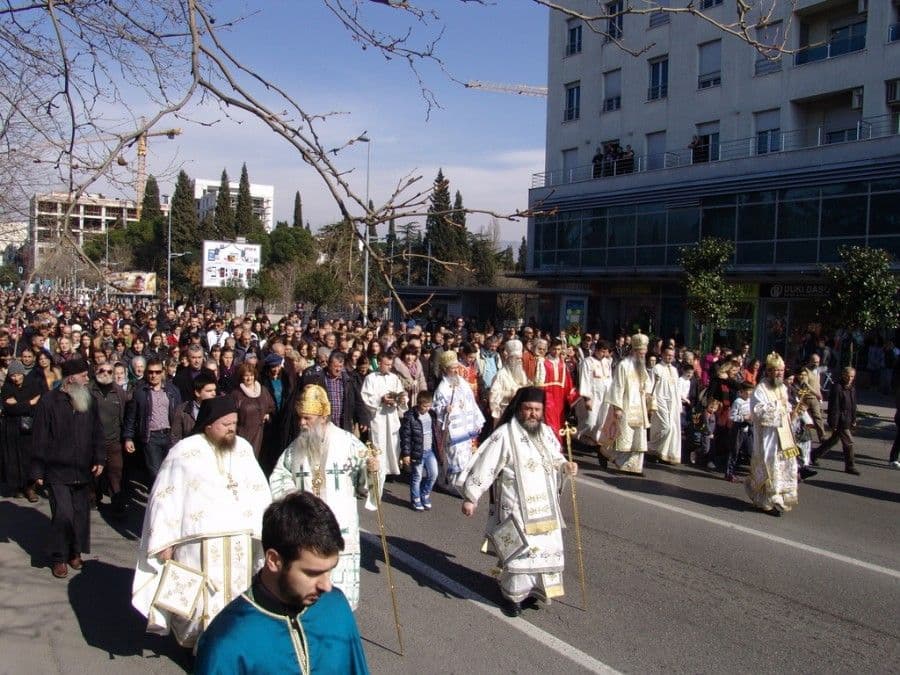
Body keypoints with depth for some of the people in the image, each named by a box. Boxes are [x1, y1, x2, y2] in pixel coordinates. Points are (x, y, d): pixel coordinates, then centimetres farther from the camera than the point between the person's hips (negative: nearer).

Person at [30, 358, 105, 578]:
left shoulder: (88, 401, 6)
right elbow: (39, 439, -6)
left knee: (81, 513, 9)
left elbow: (97, 433, 12)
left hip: (82, 471, 4)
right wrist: (37, 471, -7)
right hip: (58, 471, -4)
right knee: (63, 514, -10)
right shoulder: (49, 401, -8)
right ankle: (58, 558, 8)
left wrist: (99, 459, 1)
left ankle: (75, 552, 27)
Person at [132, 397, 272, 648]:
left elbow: (259, 492, 6)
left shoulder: (243, 448, 7)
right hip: (200, 544, -3)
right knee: (203, 598, 1)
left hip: (240, 541, 4)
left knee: (237, 596, 9)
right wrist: (165, 542, -6)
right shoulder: (184, 452, -4)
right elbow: (166, 498, -3)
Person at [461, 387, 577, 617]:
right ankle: (513, 595, 19)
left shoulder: (547, 432, 5)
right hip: (516, 508, -6)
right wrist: (471, 498, -12)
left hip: (545, 507, 6)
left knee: (548, 548, 11)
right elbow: (483, 468, -13)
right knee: (519, 553, -2)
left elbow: (555, 458, 21)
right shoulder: (504, 435, -15)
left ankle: (538, 588, 32)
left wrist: (565, 465, -2)